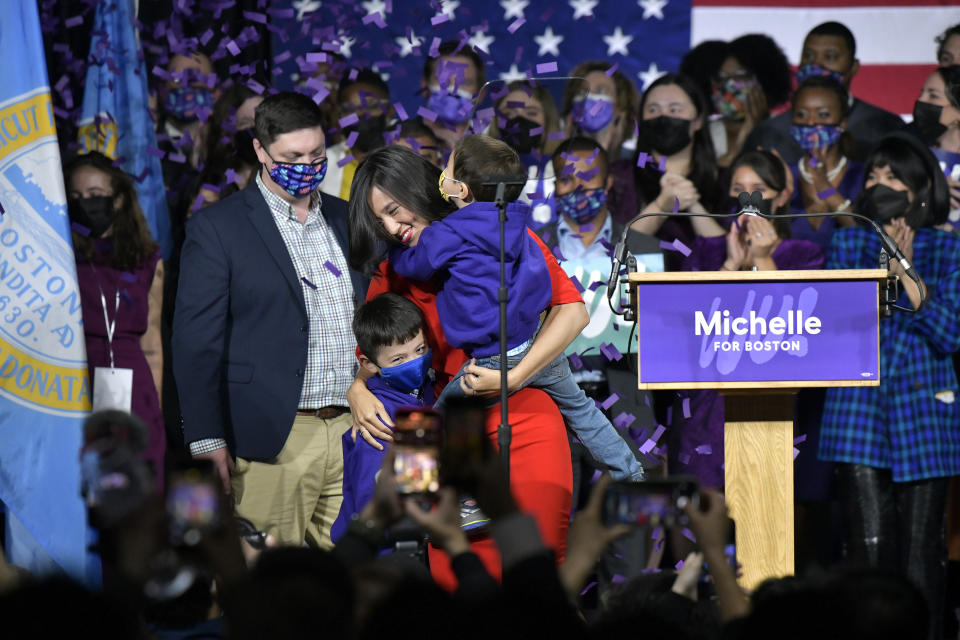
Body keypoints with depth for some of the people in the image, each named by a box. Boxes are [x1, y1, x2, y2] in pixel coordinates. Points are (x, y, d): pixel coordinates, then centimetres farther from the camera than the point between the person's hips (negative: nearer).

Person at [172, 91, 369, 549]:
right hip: (274, 438, -5)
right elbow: (196, 342, -4)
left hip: (353, 429, 5)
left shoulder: (346, 220, 16)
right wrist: (208, 441, -11)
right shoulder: (217, 229, -1)